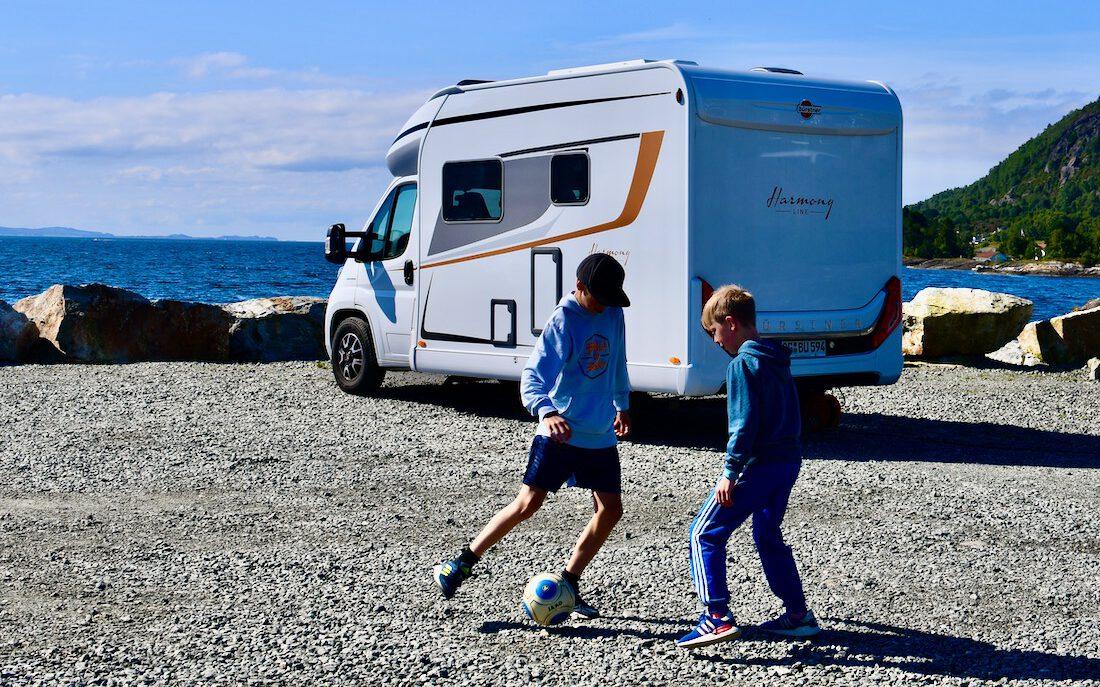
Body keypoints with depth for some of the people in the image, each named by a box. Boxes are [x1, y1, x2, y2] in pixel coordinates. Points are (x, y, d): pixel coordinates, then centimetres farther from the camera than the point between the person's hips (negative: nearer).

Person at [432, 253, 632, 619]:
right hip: (559, 433, -6)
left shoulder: (613, 315, 5)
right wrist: (547, 413, -40)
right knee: (528, 503, -10)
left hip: (601, 435, 6)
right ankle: (462, 563, 3)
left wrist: (622, 405, 32)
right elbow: (532, 377, -22)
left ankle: (568, 583, 13)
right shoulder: (562, 321, -14)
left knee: (611, 509, 0)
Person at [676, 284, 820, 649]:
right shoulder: (777, 361, 14)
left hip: (757, 465, -9)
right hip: (788, 462, 9)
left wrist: (731, 472, -18)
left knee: (704, 534, -3)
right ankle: (798, 615, 25)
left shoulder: (742, 364, -13)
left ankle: (717, 617, -13)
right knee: (768, 536, 23)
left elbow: (744, 423, -20)